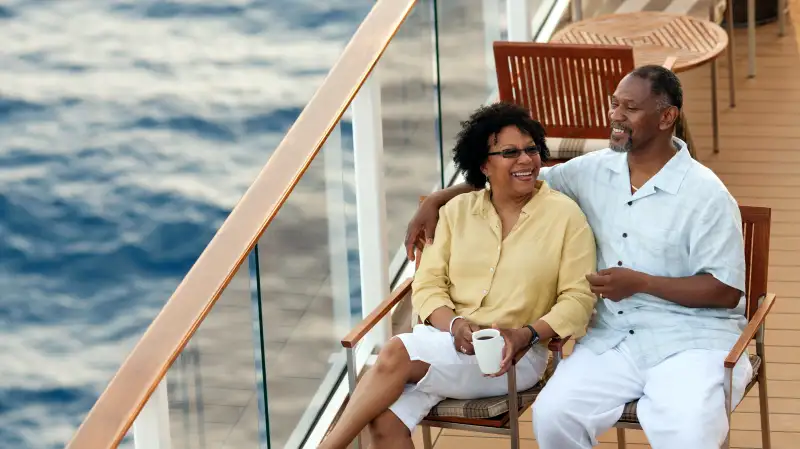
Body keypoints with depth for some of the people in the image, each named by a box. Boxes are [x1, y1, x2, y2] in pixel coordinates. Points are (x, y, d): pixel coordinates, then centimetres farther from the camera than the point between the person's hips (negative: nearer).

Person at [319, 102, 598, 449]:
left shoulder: (565, 215, -1)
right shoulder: (457, 211, 11)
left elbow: (578, 298, -4)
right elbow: (428, 284, 6)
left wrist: (525, 335, -19)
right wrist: (454, 324, -15)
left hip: (512, 356, -4)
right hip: (447, 341, 4)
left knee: (395, 354, -28)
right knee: (385, 420, -27)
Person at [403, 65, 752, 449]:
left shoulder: (706, 195, -9)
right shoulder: (595, 171, 7)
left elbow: (727, 291, -10)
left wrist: (640, 282, -16)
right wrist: (437, 199, 7)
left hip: (690, 341, -5)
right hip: (612, 338, 5)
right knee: (552, 414, -20)